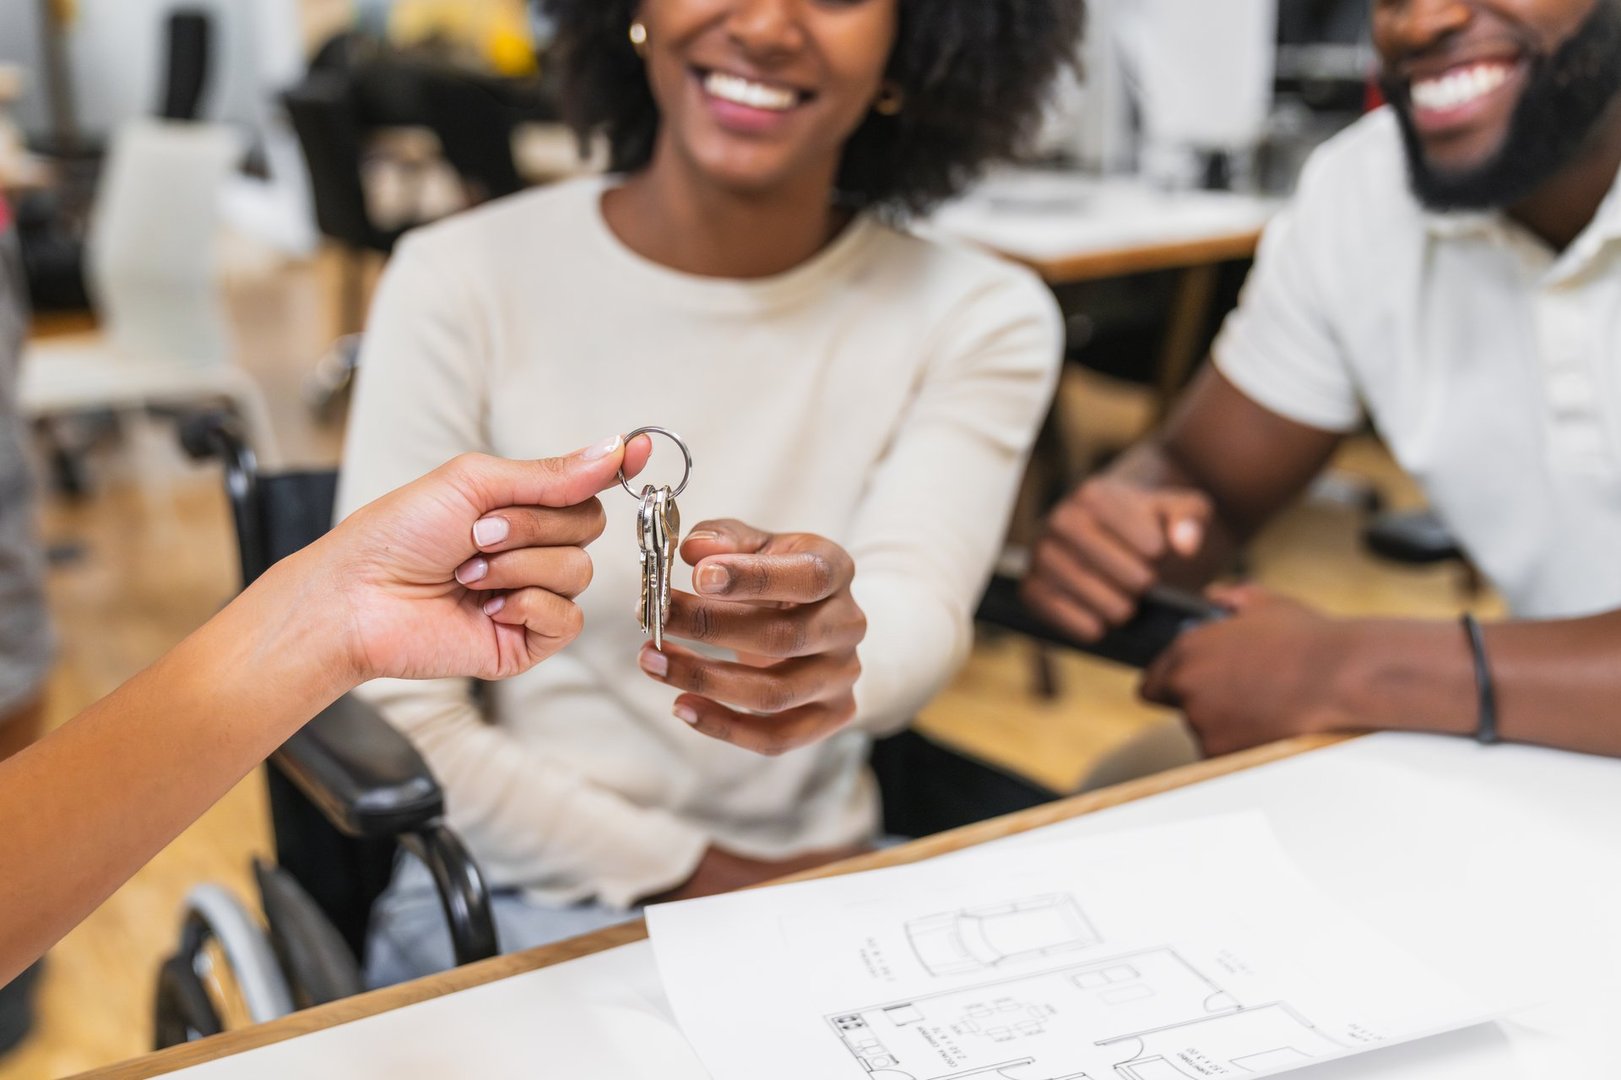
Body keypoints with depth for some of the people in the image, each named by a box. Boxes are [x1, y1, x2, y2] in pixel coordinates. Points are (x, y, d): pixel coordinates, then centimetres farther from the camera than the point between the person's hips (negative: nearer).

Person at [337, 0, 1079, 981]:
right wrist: (699, 875, -9)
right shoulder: (464, 284, -8)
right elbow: (396, 718, -7)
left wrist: (825, 656, -44)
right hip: (521, 894, -2)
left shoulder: (979, 319, -3)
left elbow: (916, 628, -21)